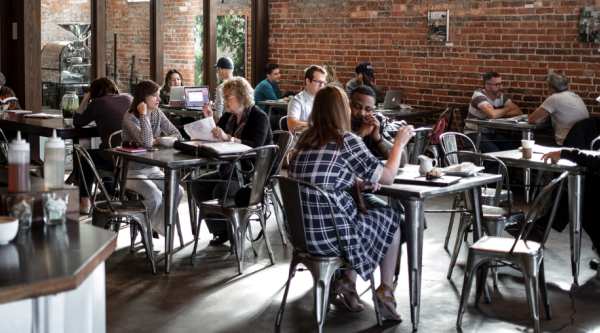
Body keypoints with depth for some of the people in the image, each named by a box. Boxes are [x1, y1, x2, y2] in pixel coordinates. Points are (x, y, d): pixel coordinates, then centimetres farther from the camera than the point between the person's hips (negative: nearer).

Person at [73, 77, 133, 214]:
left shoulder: (97, 103, -4)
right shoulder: (129, 99, 9)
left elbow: (77, 122, 9)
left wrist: (84, 101, 19)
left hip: (113, 161, -5)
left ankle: (84, 203, 26)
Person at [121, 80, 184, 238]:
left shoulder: (157, 114, 4)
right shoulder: (130, 118, -16)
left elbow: (176, 135, 0)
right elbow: (145, 142, -30)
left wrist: (157, 141, -16)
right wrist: (144, 115, -24)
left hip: (152, 169, 6)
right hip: (133, 171, -6)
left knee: (178, 191, -15)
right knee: (155, 195, -29)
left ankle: (158, 226, 5)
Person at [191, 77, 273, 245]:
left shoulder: (259, 117, -11)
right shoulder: (228, 117, 12)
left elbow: (255, 146, -27)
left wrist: (228, 138, -37)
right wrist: (209, 119, -1)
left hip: (253, 173, -8)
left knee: (222, 190, -31)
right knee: (198, 185, -9)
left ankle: (226, 231, -6)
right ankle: (219, 228, -2)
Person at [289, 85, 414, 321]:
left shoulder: (305, 139, 7)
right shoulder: (346, 141, -14)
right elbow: (387, 177, -6)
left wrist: (359, 182, 12)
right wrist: (399, 143, 8)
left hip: (300, 232, 7)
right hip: (331, 236, -7)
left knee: (357, 213, 32)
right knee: (392, 219, 20)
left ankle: (348, 282, 25)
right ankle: (386, 291, 26)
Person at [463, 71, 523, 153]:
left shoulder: (501, 96, 6)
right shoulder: (479, 95, -15)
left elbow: (519, 112, -2)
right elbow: (492, 115, -30)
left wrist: (498, 113, -17)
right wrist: (507, 109, -9)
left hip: (491, 134, 6)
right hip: (474, 134, -6)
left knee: (515, 149, -16)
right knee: (494, 151, -32)